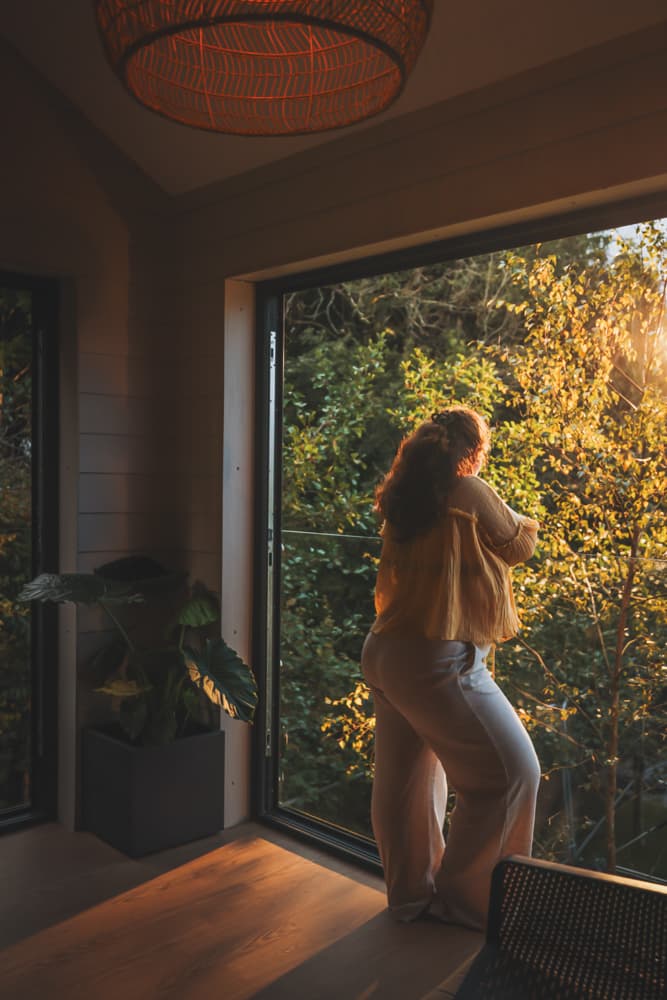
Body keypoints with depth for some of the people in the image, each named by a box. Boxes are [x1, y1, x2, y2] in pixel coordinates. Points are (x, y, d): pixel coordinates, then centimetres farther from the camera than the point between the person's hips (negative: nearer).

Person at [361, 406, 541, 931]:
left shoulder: (403, 499, 9)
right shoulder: (470, 493, -11)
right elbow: (520, 545, 4)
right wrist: (524, 521, 24)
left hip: (386, 654, 9)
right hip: (438, 661, -8)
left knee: (406, 781, 18)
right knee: (512, 772, 4)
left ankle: (411, 893, 33)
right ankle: (464, 897, 15)